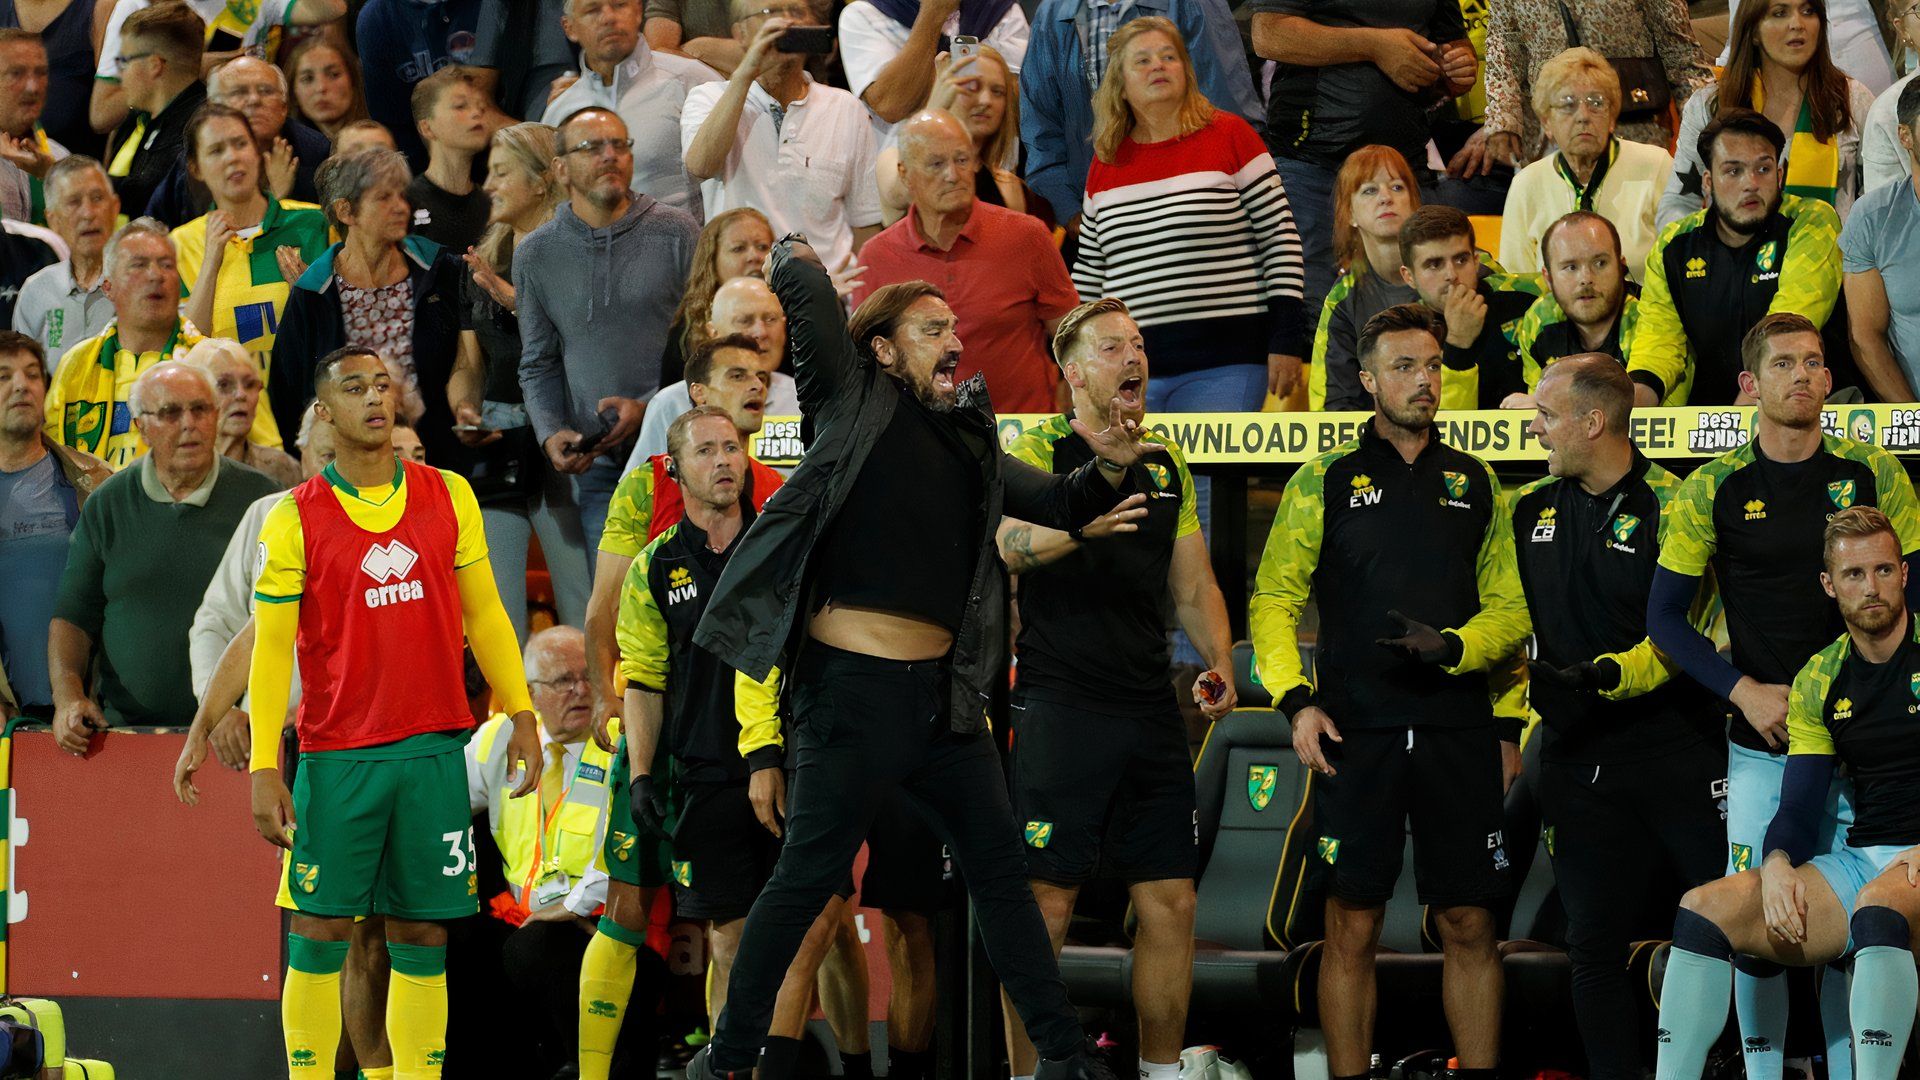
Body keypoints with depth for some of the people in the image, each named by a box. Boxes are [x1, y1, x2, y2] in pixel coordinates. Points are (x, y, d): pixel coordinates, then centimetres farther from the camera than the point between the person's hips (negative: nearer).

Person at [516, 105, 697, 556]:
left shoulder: (676, 232, 0)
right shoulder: (537, 254, 8)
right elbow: (538, 363, 14)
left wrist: (648, 408, -13)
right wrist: (551, 433, -4)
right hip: (597, 467, 2)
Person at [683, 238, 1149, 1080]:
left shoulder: (970, 442, 17)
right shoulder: (856, 403, -1)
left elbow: (1058, 504, 19)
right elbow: (809, 293, -10)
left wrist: (1110, 468, 0)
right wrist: (794, 254, 10)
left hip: (942, 692, 6)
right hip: (854, 685, -6)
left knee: (1000, 870, 9)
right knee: (807, 878, -2)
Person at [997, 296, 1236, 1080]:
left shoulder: (1168, 467, 16)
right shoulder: (1040, 451, -3)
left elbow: (1193, 584, 20)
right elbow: (1008, 542, -21)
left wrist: (1220, 662, 1)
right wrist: (1083, 522, -41)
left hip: (1151, 713, 6)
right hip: (1060, 711, -6)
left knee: (1170, 903, 6)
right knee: (1046, 903, -7)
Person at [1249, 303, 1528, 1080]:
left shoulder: (1474, 484, 14)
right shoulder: (1325, 482, 7)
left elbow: (1511, 609, 13)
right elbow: (1274, 600, 5)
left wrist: (1451, 647, -7)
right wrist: (1296, 701, -8)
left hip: (1458, 731, 2)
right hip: (1357, 732, -2)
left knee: (1470, 925, 2)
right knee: (1353, 927, -2)